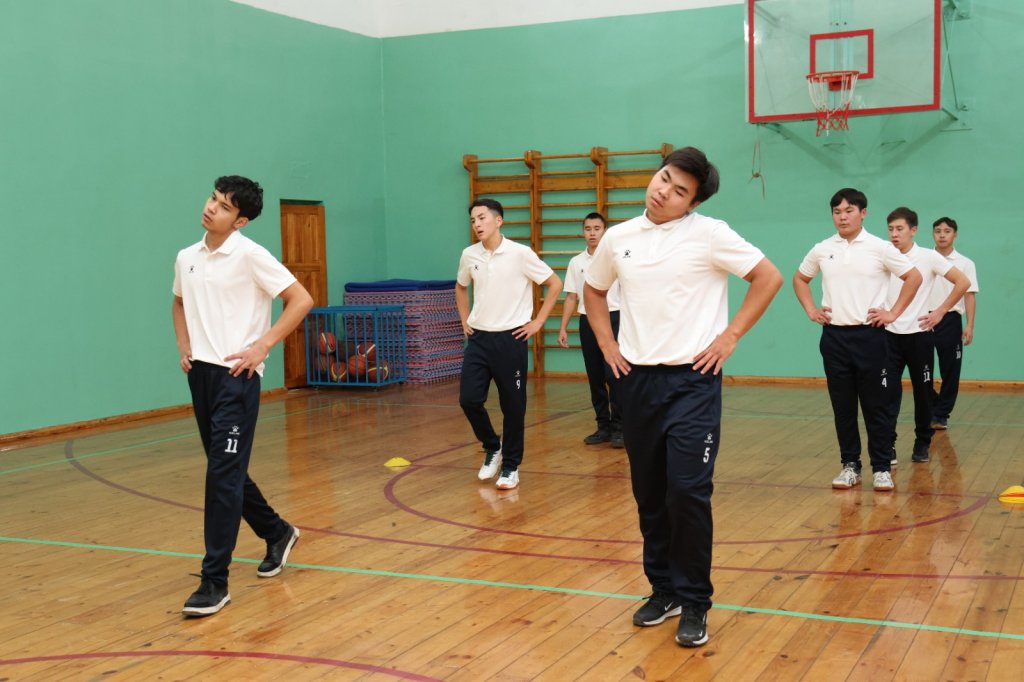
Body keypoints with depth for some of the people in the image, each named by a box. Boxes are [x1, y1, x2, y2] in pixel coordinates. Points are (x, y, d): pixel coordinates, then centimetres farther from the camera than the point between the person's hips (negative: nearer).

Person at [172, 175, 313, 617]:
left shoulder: (250, 256, -10)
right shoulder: (186, 258, 9)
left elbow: (301, 300, -12)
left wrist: (262, 347, -14)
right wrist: (184, 346, 14)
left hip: (236, 375, -7)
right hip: (200, 372, 7)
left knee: (223, 474, -10)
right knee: (225, 471, 15)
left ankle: (215, 582, -5)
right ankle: (277, 533, 37)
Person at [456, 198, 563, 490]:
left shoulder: (520, 253, -10)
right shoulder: (469, 255, 4)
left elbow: (555, 283, -4)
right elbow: (461, 287, 24)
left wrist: (538, 322, -5)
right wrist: (465, 320, 14)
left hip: (511, 338, -4)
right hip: (478, 338, 4)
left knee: (513, 406, 2)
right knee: (469, 398, -3)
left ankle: (511, 466, 15)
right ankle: (492, 447, 22)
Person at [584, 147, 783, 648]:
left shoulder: (709, 234, -7)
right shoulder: (618, 238, 6)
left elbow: (769, 278, -4)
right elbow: (593, 291, 23)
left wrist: (729, 337, -7)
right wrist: (606, 344, 11)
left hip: (692, 380, -4)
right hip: (636, 380, 5)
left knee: (688, 491, -10)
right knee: (649, 494, 11)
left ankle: (694, 602, 6)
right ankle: (663, 588, 27)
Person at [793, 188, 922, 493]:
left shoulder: (880, 248, -4)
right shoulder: (821, 250, 6)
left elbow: (914, 277, 0)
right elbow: (800, 279, 21)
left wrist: (893, 313, -4)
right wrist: (811, 310, 9)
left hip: (869, 334, -3)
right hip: (834, 336, 3)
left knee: (875, 405, 0)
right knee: (842, 406, 7)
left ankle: (882, 467, 8)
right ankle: (850, 465, 16)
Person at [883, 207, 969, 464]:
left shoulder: (928, 257, -6)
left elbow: (963, 282, -4)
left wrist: (940, 312, -7)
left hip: (919, 334, -1)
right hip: (890, 335, 1)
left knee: (922, 391, 7)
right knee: (888, 390, -6)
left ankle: (922, 443, 20)